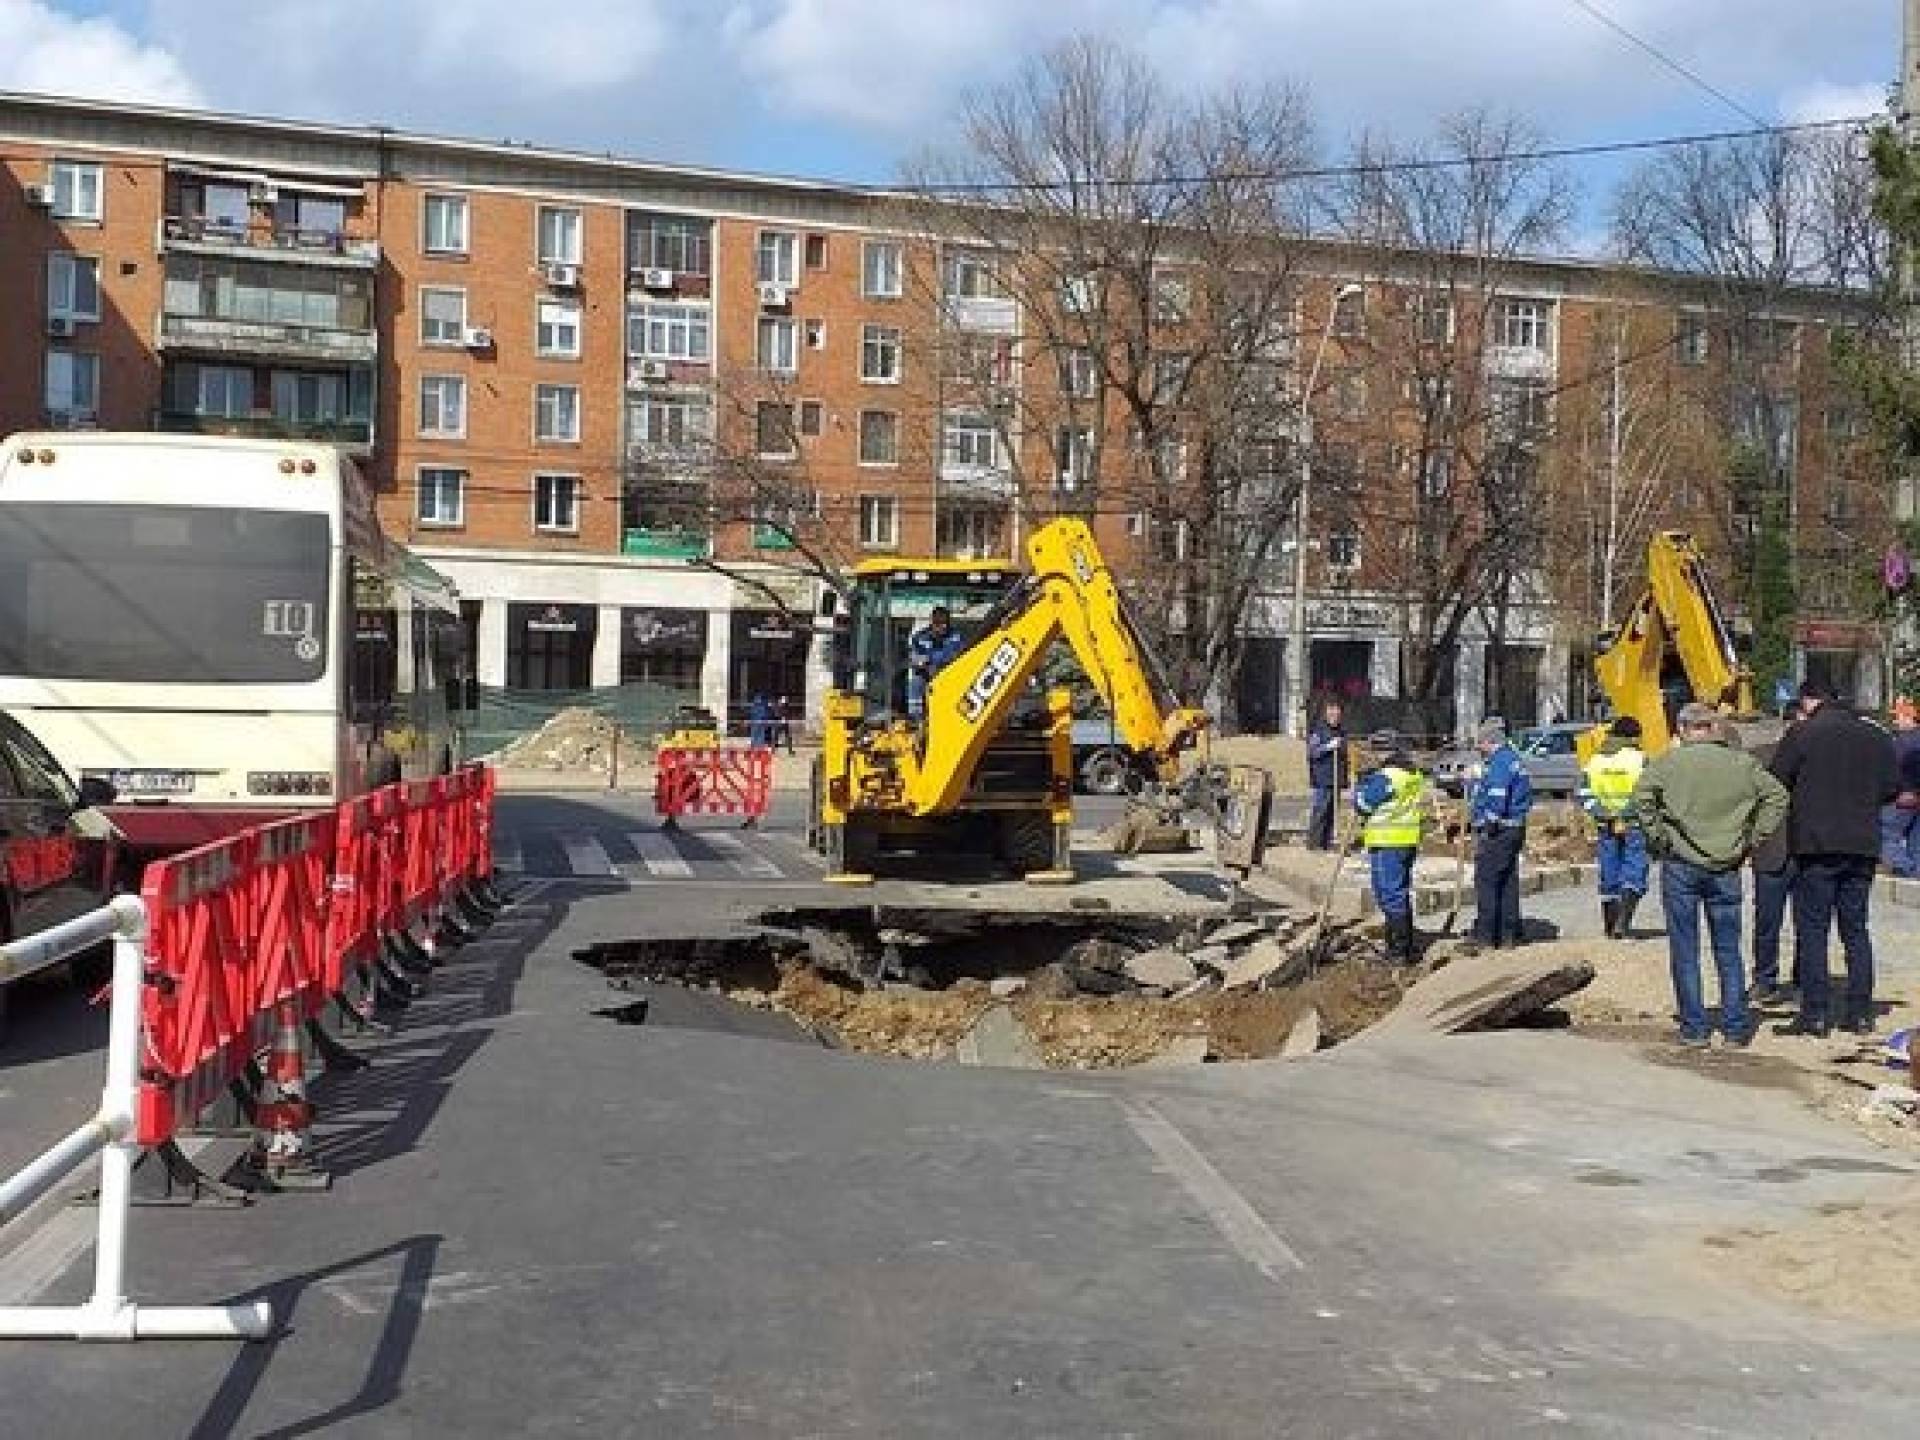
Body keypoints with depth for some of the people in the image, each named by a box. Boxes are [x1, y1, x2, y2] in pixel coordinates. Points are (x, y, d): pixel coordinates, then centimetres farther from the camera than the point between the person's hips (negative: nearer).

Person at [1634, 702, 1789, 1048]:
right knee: (1728, 951, 12)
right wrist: (1752, 839, 4)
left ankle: (1694, 1028, 6)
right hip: (1726, 868, 3)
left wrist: (1657, 837, -8)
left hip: (1680, 865, -2)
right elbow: (1777, 796, 1)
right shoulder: (1741, 763, 3)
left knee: (1685, 952, 5)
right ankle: (1736, 1028, 13)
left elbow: (1642, 795, -17)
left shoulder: (1671, 761, -5)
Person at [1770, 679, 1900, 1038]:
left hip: (1816, 846, -5)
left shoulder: (1802, 734, -6)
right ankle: (1860, 1013, 12)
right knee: (1856, 929, 12)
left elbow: (1776, 784, -6)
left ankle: (1815, 1014, -4)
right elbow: (1892, 788, 10)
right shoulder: (1875, 736, 8)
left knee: (1812, 930, -1)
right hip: (1863, 846, 5)